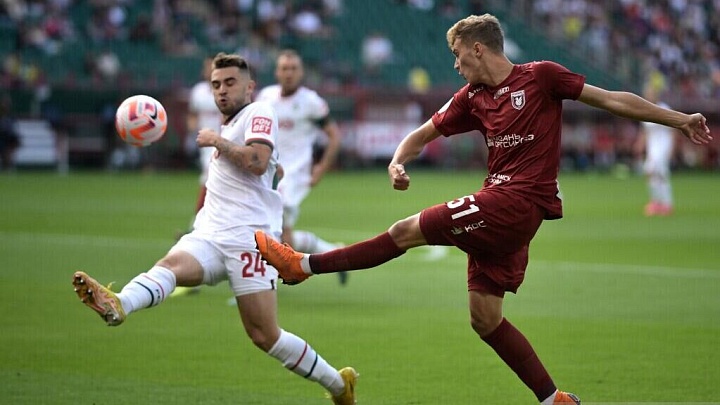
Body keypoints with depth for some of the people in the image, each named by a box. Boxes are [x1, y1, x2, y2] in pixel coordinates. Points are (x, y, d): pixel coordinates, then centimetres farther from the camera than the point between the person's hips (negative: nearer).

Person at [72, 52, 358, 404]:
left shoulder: (259, 113, 3)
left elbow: (258, 162, -16)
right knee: (170, 264, -28)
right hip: (208, 238, 7)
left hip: (247, 240, -7)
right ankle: (116, 306, -59)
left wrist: (217, 142, -7)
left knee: (265, 336, -10)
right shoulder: (226, 128, 27)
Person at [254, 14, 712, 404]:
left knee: (407, 231, -8)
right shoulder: (472, 97, 13)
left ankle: (304, 264, 2)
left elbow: (613, 99, 0)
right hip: (501, 206, 8)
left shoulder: (541, 76, -4)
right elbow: (425, 133, 20)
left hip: (520, 200, -8)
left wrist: (680, 119, 0)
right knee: (485, 318, 5)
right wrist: (398, 161, -2)